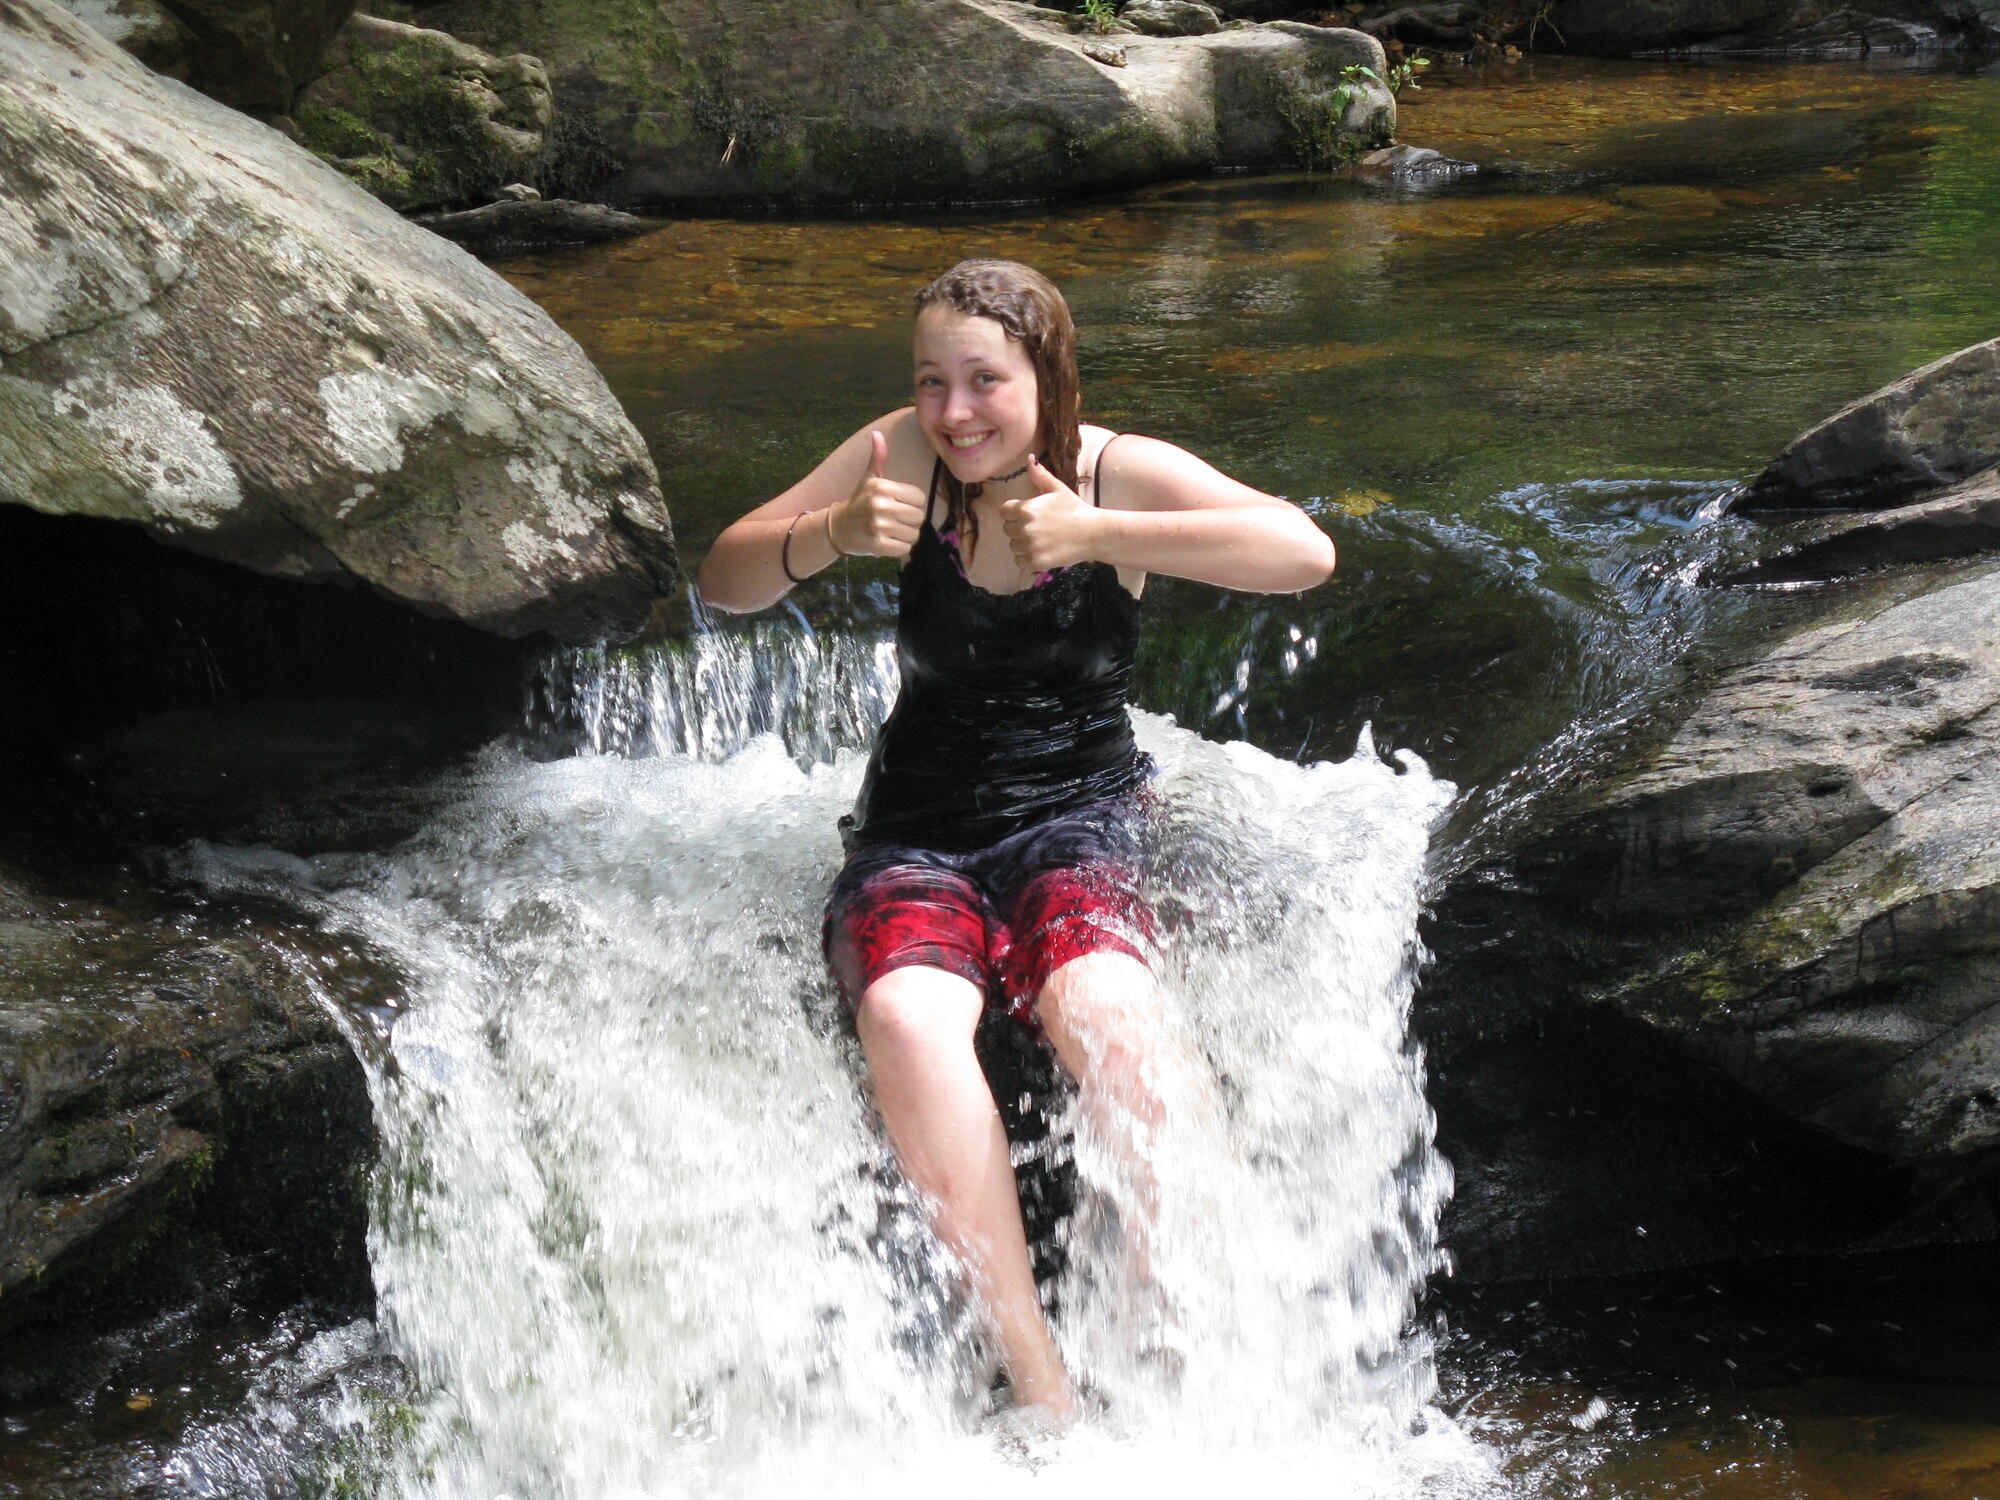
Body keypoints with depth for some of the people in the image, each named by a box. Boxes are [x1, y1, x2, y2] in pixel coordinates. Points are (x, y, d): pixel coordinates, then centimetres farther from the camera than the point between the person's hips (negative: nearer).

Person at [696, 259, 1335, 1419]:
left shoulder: (1118, 471, -3)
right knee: (907, 1019, -33)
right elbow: (726, 582, 2)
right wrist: (837, 532, -19)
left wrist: (1092, 533, -23)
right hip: (917, 833, 2)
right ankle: (1041, 1385, -32)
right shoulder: (910, 456, 2)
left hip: (1075, 818, -1)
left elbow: (1304, 551, -19)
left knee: (1102, 1010, -36)